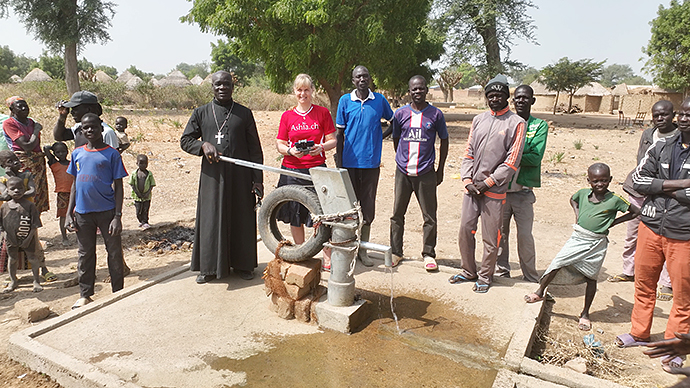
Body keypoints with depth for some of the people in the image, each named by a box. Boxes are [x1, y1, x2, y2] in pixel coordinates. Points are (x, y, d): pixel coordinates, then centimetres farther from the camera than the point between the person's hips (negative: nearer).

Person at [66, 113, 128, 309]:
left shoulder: (111, 153, -4)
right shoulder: (77, 153, 8)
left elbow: (118, 187, -5)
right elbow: (75, 184, 13)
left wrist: (117, 216, -11)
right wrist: (69, 213, 8)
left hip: (107, 210, -4)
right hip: (82, 212, 4)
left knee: (114, 252, 6)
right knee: (85, 254, 13)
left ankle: (118, 292, 20)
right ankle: (85, 295, 27)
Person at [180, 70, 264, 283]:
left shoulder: (244, 114, 5)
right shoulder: (201, 113, 8)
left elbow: (255, 148, 4)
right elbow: (185, 140, 11)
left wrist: (257, 179, -2)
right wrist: (203, 144, -11)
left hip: (239, 176, 0)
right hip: (212, 176, 1)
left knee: (241, 220, 6)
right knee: (210, 220, 4)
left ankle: (243, 264, 21)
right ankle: (209, 267, 17)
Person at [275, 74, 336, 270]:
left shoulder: (322, 113, 5)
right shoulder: (287, 116, 9)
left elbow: (332, 140, 4)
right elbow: (279, 144, 6)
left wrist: (321, 147, -17)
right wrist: (290, 151, -15)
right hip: (292, 171, 2)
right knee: (295, 217, 8)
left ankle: (327, 257, 10)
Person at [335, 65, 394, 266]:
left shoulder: (379, 100, 4)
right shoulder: (345, 101, 2)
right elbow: (339, 133, 5)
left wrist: (379, 135, 6)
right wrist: (338, 161, 1)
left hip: (371, 163, 1)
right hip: (350, 162, -1)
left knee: (368, 207, 7)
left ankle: (363, 250, 20)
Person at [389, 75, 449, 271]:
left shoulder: (436, 114, 2)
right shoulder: (400, 114, 4)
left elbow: (444, 141, 10)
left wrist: (440, 170, 8)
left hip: (426, 173, -1)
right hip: (403, 172, 2)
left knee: (429, 216, 2)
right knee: (397, 213, 6)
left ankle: (429, 254, 16)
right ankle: (396, 252, 20)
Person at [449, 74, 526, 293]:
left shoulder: (516, 123, -2)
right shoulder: (478, 120, 13)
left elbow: (512, 161, -7)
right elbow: (469, 152, 12)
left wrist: (488, 182, -10)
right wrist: (467, 180, -1)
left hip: (494, 191, -4)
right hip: (471, 188, 5)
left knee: (490, 237, 3)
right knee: (465, 230, 8)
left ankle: (485, 277, 20)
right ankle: (468, 271, 26)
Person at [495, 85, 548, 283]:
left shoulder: (540, 125, 2)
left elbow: (536, 157, -10)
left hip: (523, 191, -2)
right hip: (501, 188, 2)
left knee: (525, 235, 1)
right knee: (500, 232, 10)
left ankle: (531, 277, 18)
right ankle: (501, 271, 26)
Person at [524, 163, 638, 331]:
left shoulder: (614, 200, -9)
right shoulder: (583, 193, 2)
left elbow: (636, 211, -2)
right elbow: (573, 200, 24)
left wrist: (613, 222, -4)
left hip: (597, 243, -2)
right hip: (578, 238, 3)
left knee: (591, 277, 6)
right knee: (557, 263, -5)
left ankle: (585, 313, 19)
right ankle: (540, 292, 13)